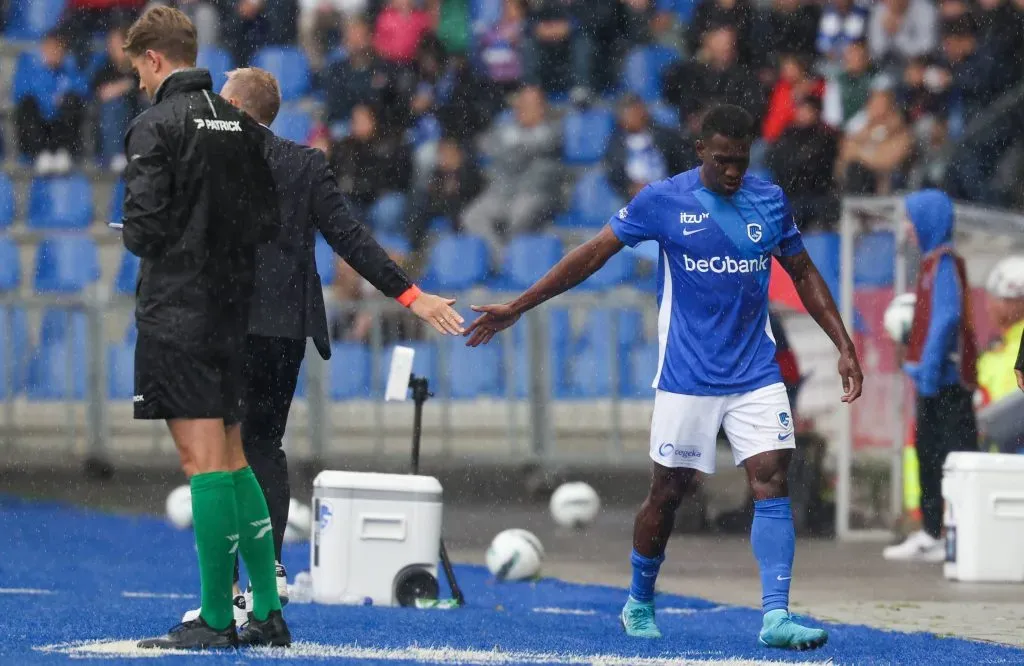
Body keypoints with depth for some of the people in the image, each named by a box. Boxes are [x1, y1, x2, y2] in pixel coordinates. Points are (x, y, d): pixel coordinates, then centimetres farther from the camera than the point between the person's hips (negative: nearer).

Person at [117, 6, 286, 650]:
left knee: (204, 460, -7)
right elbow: (269, 222, 11)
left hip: (175, 311, -7)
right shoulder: (242, 125, 10)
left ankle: (216, 620, -7)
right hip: (232, 308, 7)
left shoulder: (156, 127, -11)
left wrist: (135, 236, 6)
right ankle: (268, 610, 11)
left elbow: (143, 226, -15)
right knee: (232, 457, 13)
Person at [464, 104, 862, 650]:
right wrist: (516, 308, -1)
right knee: (667, 492, 5)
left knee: (772, 483, -12)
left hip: (756, 376, 2)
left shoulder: (769, 201, 4)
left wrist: (845, 347, 10)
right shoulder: (662, 200, -5)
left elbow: (803, 274, 15)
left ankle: (776, 616, -16)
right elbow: (592, 255, 1)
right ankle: (639, 603, 26)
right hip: (686, 377, -2)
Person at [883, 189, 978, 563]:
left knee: (956, 449, -10)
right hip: (933, 378, 10)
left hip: (946, 377, -10)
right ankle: (930, 535, 18)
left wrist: (930, 368, -23)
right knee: (928, 451, 13)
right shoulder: (932, 262, 16)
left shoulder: (945, 264, -13)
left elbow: (946, 318, -21)